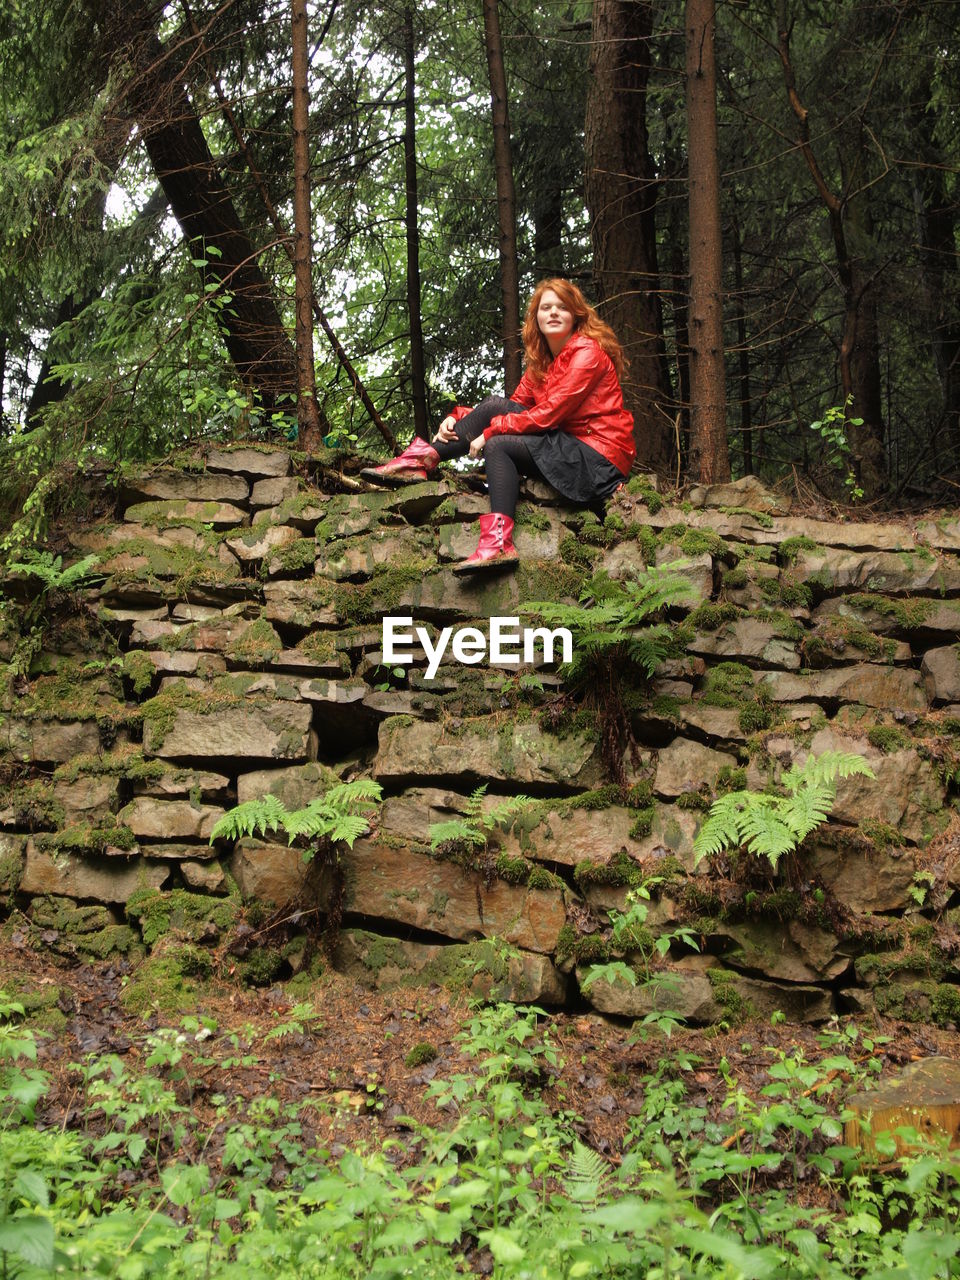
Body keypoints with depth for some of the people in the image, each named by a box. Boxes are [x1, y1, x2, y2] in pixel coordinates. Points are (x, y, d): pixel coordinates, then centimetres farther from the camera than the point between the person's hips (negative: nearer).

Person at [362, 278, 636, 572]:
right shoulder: (541, 360, 15)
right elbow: (517, 406, 9)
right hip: (569, 444, 7)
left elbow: (549, 414, -18)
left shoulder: (587, 352, -11)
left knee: (499, 444, -22)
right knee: (495, 405, -6)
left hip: (598, 456, -7)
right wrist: (459, 418, -5)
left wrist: (490, 430, -15)